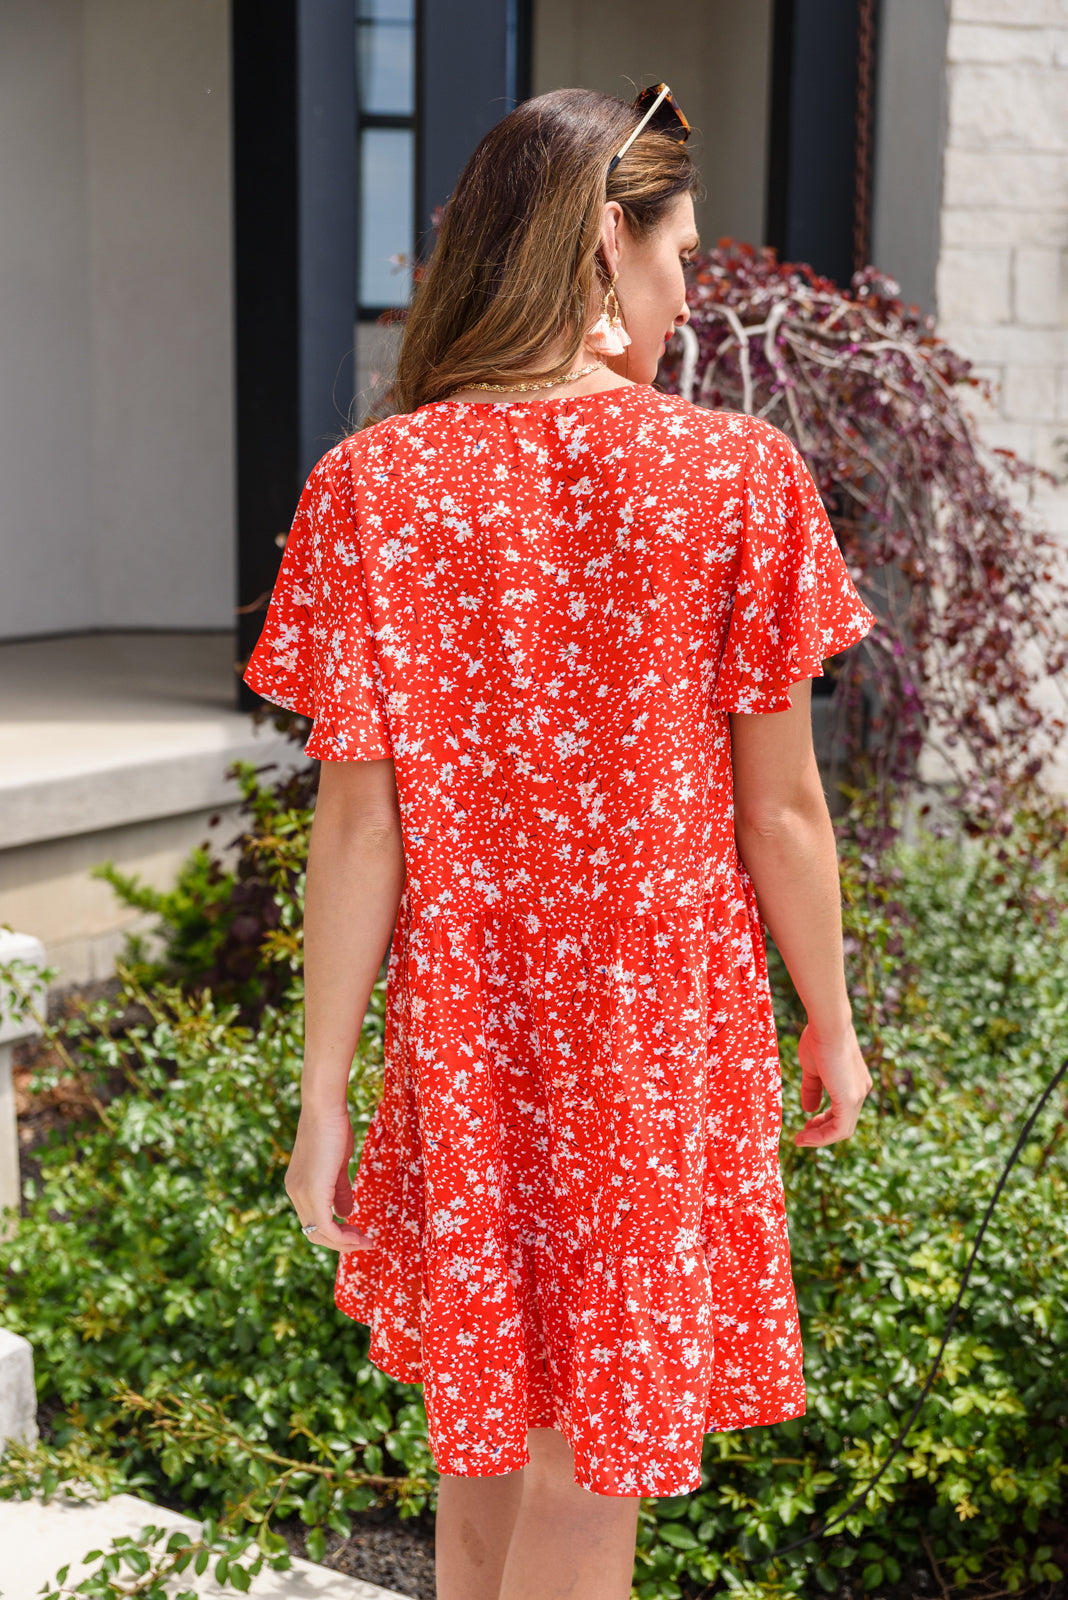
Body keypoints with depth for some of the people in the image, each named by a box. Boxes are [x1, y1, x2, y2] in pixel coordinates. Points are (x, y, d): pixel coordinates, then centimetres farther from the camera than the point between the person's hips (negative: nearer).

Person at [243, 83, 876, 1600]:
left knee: (483, 1458, 21)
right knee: (590, 1478, 12)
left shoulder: (371, 487, -8)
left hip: (464, 1032, 2)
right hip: (668, 1023, -2)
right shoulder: (736, 474, -11)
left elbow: (361, 823, -8)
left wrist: (325, 1092, 1)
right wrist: (831, 1025, 9)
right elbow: (779, 806, -6)